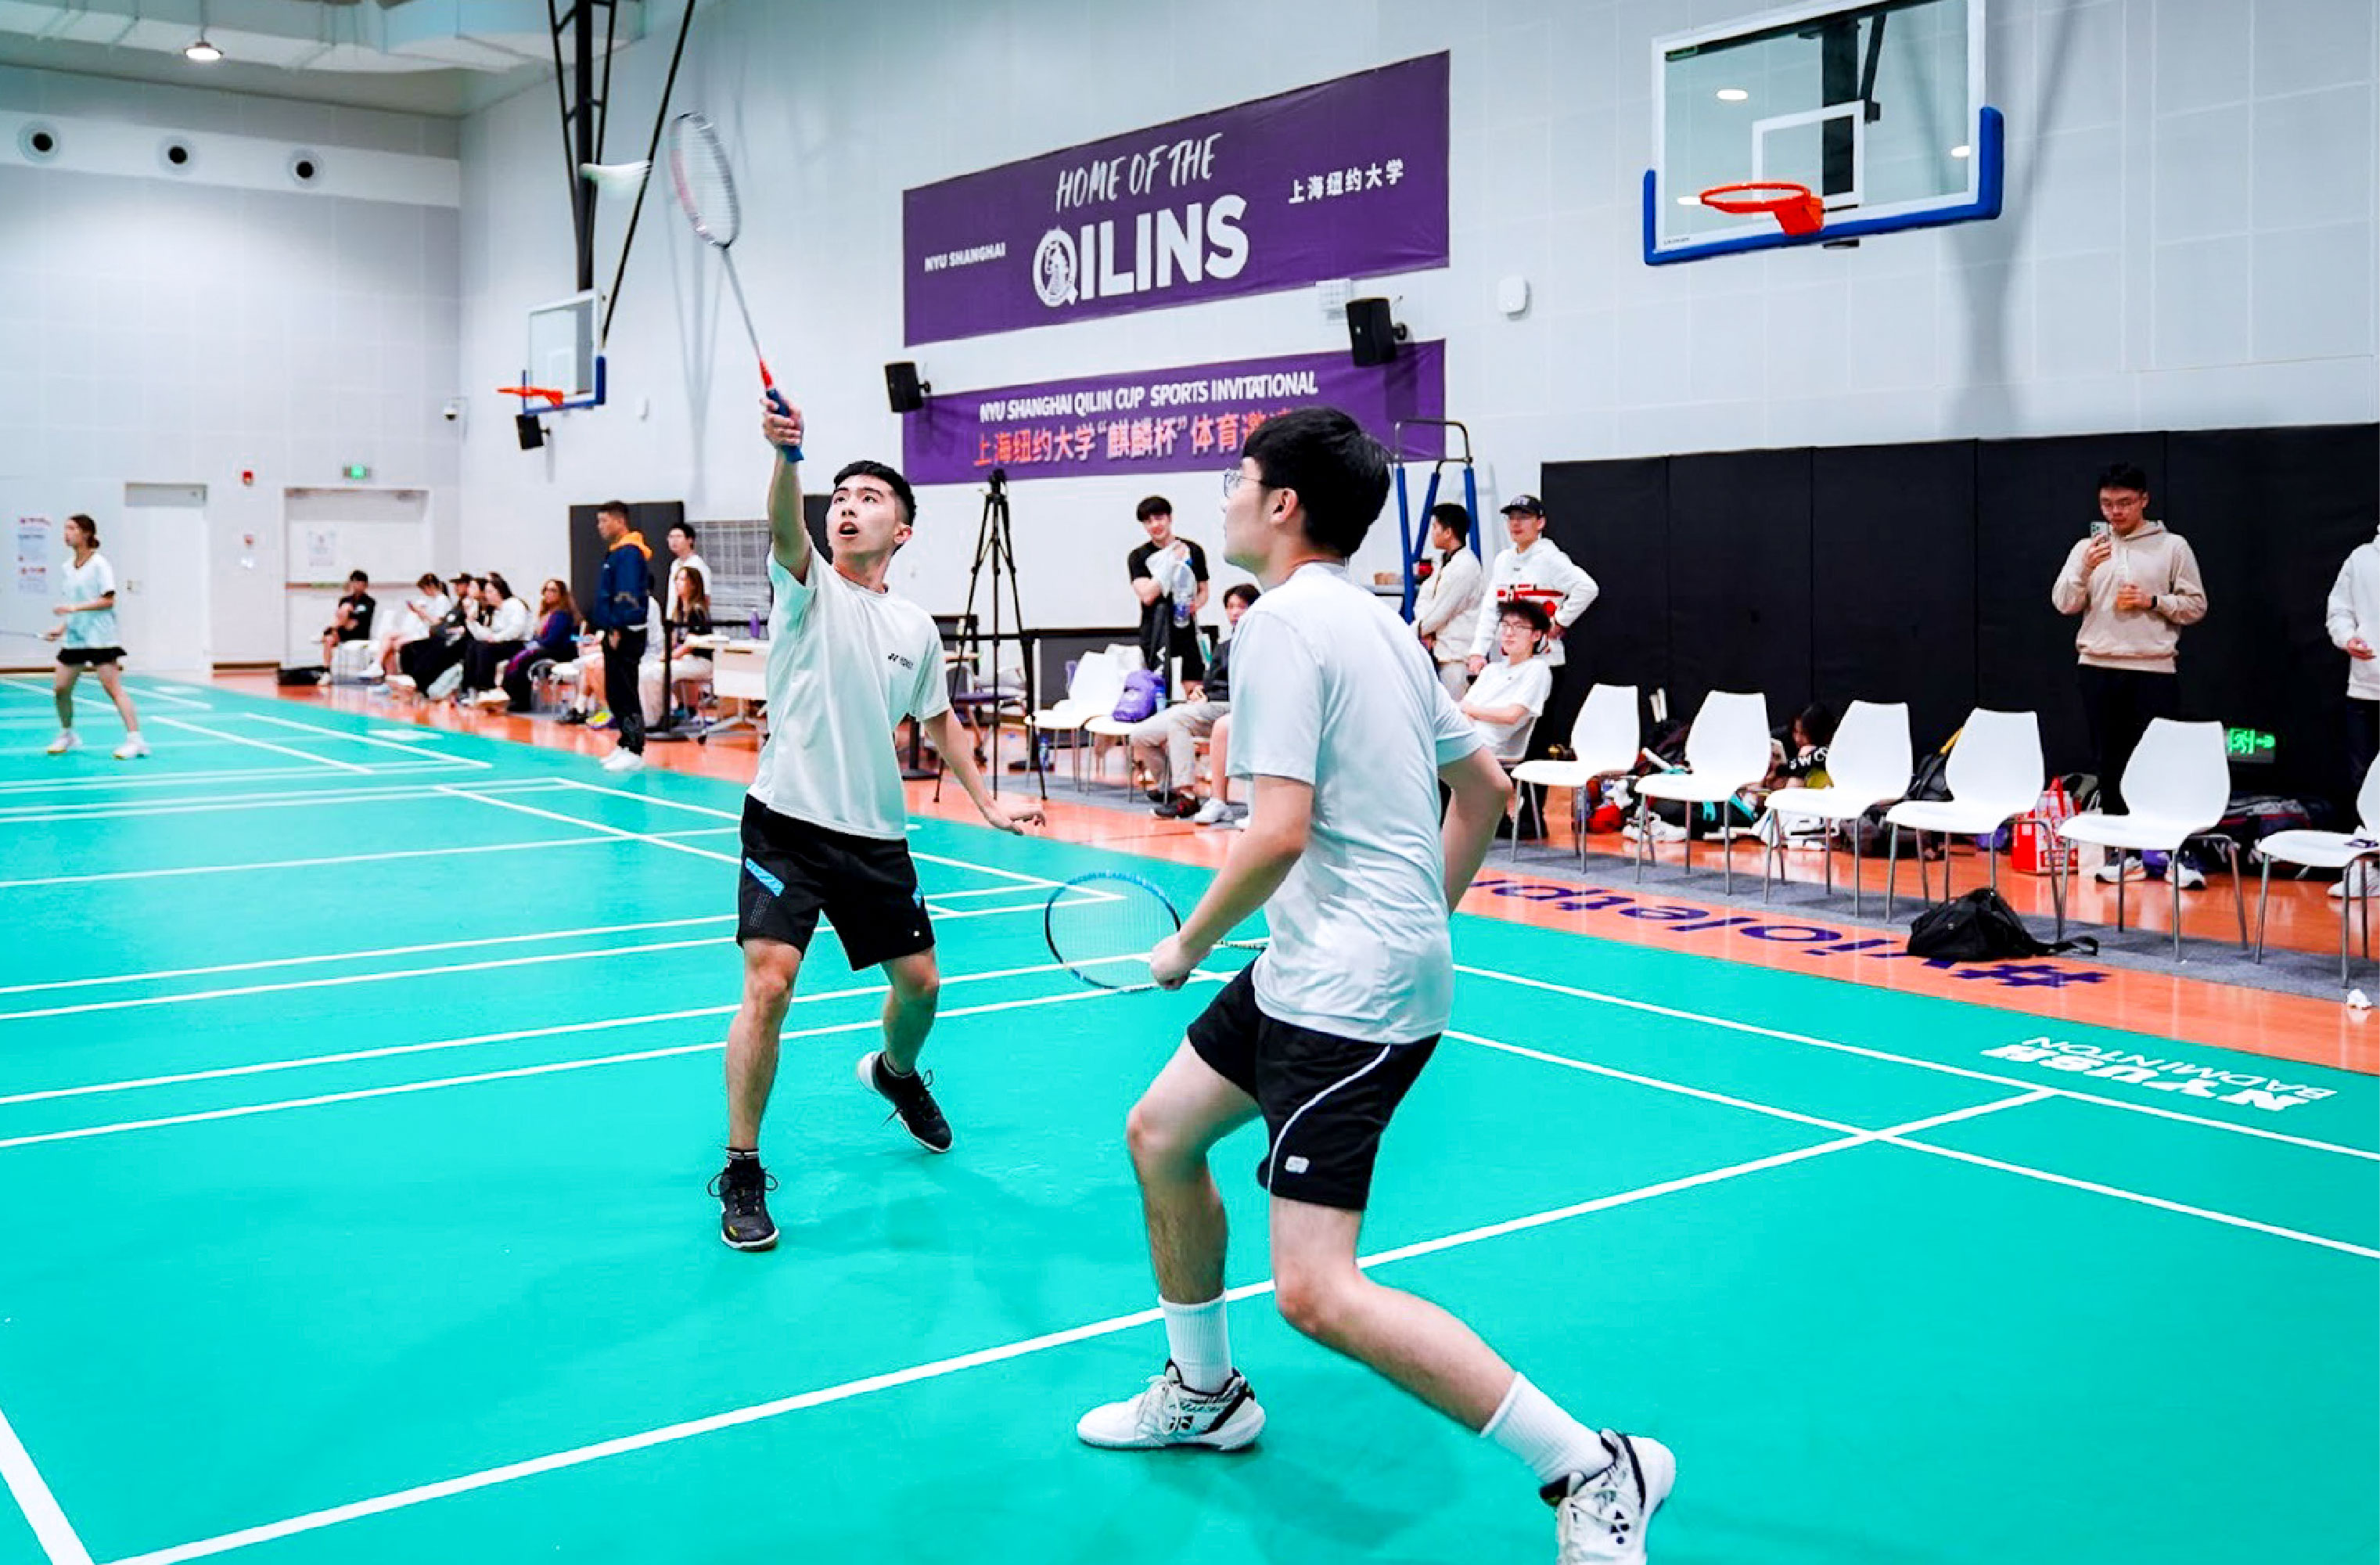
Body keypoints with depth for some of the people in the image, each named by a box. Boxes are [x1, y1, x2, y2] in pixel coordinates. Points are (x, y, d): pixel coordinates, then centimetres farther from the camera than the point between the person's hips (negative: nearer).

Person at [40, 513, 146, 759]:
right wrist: (61, 627, 4)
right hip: (74, 638, 7)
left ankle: (135, 740, -13)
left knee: (113, 688, -11)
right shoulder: (66, 569, 12)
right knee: (61, 689, 6)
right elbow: (70, 608, 18)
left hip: (99, 638, -7)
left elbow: (108, 600, -15)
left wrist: (75, 607, -22)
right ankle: (67, 735, 26)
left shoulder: (99, 565, -8)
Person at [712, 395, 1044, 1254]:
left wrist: (988, 801, 18)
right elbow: (783, 527, -27)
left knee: (919, 982, 13)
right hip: (788, 823, -5)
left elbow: (940, 722, 23)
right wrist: (787, 456, -47)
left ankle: (896, 1072, 49)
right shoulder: (809, 587, -4)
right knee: (768, 985, -16)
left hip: (876, 834, 5)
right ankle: (742, 1173, -2)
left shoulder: (916, 629, 9)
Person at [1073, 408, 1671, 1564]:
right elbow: (1484, 788, 20)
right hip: (1311, 973, 11)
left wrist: (1191, 944, -9)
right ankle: (1203, 1393, 38)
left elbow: (1280, 831, -24)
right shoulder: (1376, 620, 14)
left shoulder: (1284, 622, -15)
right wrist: (1425, 918, 25)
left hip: (1349, 992, -11)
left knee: (1316, 1291, -13)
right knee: (1161, 1135, 21)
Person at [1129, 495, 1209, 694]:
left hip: (1187, 630, 2)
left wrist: (1196, 603, -8)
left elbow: (1203, 591, 16)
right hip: (1155, 632, -2)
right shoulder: (1138, 557, 0)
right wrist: (1172, 561, -14)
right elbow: (1147, 595, -13)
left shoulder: (1193, 551, 7)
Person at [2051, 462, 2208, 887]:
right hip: (2099, 669, 3)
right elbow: (2063, 604, -1)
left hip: (2154, 669, -3)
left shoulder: (2173, 547, 3)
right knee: (2109, 763, 8)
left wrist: (2153, 601, -12)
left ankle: (2179, 853, 0)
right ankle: (2122, 850, 17)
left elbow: (2196, 606, 3)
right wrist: (2085, 569, -17)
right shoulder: (2087, 547, 8)